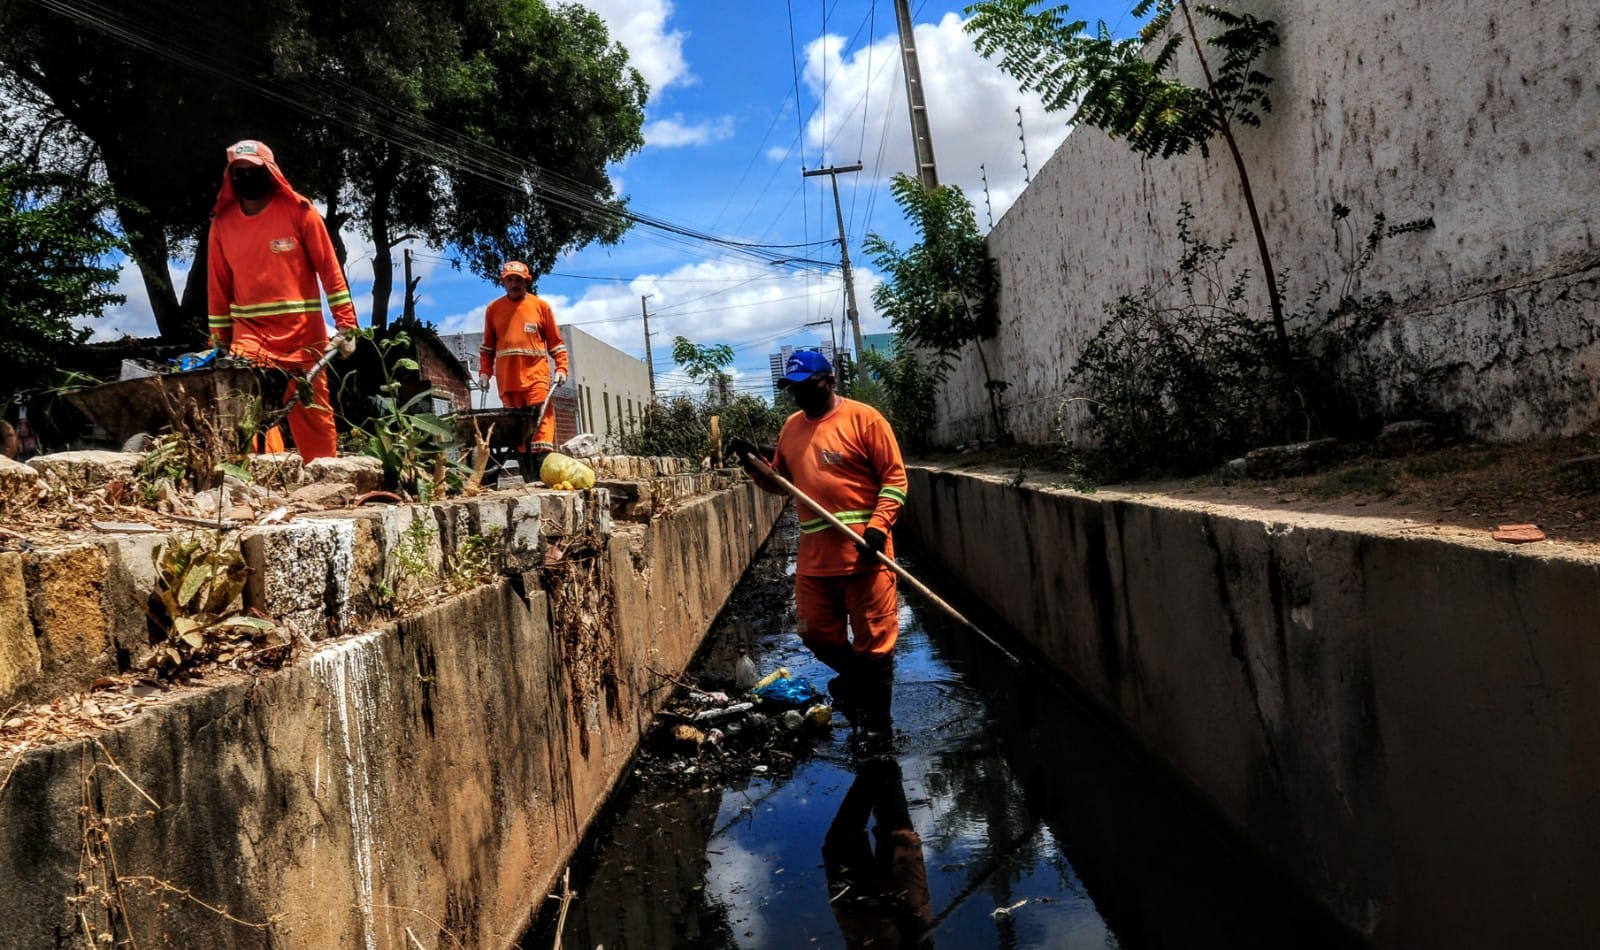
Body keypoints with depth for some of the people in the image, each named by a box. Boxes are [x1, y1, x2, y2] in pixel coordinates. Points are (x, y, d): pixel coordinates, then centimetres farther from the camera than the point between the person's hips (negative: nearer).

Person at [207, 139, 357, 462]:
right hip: (250, 332, 2)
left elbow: (330, 270, -3)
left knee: (313, 415, 4)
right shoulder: (222, 222, 6)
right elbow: (219, 286, 13)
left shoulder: (299, 211, -3)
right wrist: (220, 341, 14)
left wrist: (346, 326, -8)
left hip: (302, 332, -2)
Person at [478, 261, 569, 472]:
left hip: (536, 377, -3)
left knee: (541, 425, -11)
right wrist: (484, 372, 9)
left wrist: (561, 369, -2)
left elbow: (556, 342, 8)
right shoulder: (493, 309, 12)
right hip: (507, 381, 3)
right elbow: (488, 345, 18)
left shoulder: (541, 306, 6)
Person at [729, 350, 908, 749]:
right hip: (814, 555, 6)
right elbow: (780, 482, 21)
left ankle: (877, 722, 18)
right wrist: (753, 463, 3)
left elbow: (895, 476, -8)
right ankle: (855, 679, 41)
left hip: (863, 551, -6)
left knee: (873, 638, 3)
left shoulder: (863, 418, -6)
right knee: (816, 633, 13)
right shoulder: (792, 427, 13)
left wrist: (878, 526, -18)